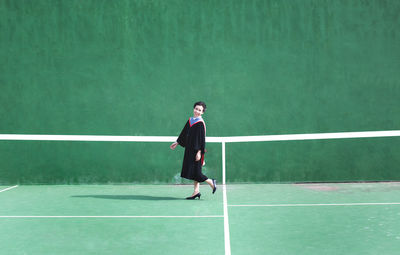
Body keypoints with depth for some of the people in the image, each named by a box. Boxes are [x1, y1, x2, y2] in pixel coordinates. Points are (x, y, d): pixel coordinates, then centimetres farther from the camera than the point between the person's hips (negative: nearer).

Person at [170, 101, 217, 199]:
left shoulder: (201, 123, -14)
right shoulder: (190, 120, 10)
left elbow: (202, 139, -17)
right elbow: (184, 133, 19)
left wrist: (199, 152, -20)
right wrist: (177, 142, 22)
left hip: (196, 150, -8)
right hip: (189, 149, 8)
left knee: (195, 172, -6)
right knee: (193, 172, 10)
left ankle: (211, 182, 12)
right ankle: (196, 191, 16)